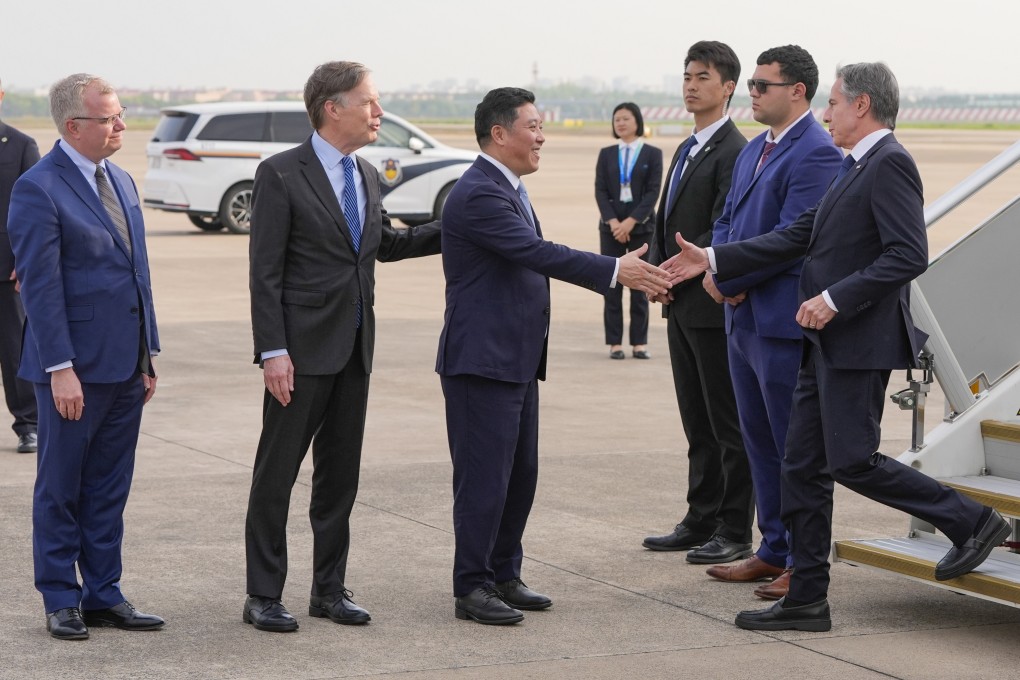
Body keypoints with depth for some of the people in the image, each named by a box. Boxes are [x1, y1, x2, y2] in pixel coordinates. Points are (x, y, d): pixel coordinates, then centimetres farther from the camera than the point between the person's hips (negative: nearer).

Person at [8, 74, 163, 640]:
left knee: (109, 489, 12)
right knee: (61, 488, 5)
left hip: (125, 366, 7)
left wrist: (148, 355, 14)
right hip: (75, 368, -7)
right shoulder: (39, 189, -12)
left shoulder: (122, 182, 12)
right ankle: (61, 600, 14)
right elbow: (40, 286, -16)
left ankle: (103, 594, 20)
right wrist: (61, 369, -19)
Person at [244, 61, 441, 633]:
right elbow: (265, 273, -12)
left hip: (355, 349, 7)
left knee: (341, 474, 12)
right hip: (303, 349, -7)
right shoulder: (281, 174, -10)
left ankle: (330, 588, 21)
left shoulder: (367, 176, 11)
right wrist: (273, 351, -18)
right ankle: (264, 596, 8)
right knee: (277, 475, 0)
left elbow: (385, 243, 28)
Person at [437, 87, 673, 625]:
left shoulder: (506, 189, 15)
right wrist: (616, 270, -27)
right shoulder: (478, 194, -19)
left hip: (516, 359, 10)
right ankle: (472, 588, 3)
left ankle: (503, 575, 24)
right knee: (484, 477, -5)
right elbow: (539, 254, -26)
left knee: (520, 474, 14)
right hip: (482, 359, -10)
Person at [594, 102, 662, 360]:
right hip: (611, 225, 2)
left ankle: (639, 343, 4)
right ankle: (615, 343, 2)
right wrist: (613, 221, -11)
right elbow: (600, 191, 3)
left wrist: (631, 221, -14)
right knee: (612, 285, 0)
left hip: (641, 225, -2)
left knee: (639, 285, 0)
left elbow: (653, 192, -4)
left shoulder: (652, 154, 3)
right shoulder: (606, 154, 9)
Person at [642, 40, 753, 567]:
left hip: (714, 306, -9)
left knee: (728, 424, -1)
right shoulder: (687, 150, 16)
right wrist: (659, 274, 2)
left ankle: (735, 532, 4)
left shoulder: (734, 153, -14)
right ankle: (700, 522, 22)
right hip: (681, 307, 9)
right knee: (697, 423, 14)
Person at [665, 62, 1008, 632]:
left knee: (851, 461, -7)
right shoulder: (856, 168, 17)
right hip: (828, 344, 10)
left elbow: (909, 255, -22)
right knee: (804, 467, 8)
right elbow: (800, 236, 18)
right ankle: (806, 601, 13)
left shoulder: (890, 164, -14)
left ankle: (971, 521, 7)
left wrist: (835, 299, -23)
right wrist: (714, 260, 15)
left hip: (860, 343, -10)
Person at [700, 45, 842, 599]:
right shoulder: (754, 149, 15)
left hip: (784, 322, -10)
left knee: (796, 447, -1)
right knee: (759, 443, 15)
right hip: (744, 319, 10)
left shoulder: (816, 154, -16)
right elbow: (728, 220, 17)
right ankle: (773, 551, 25)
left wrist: (731, 280, -14)